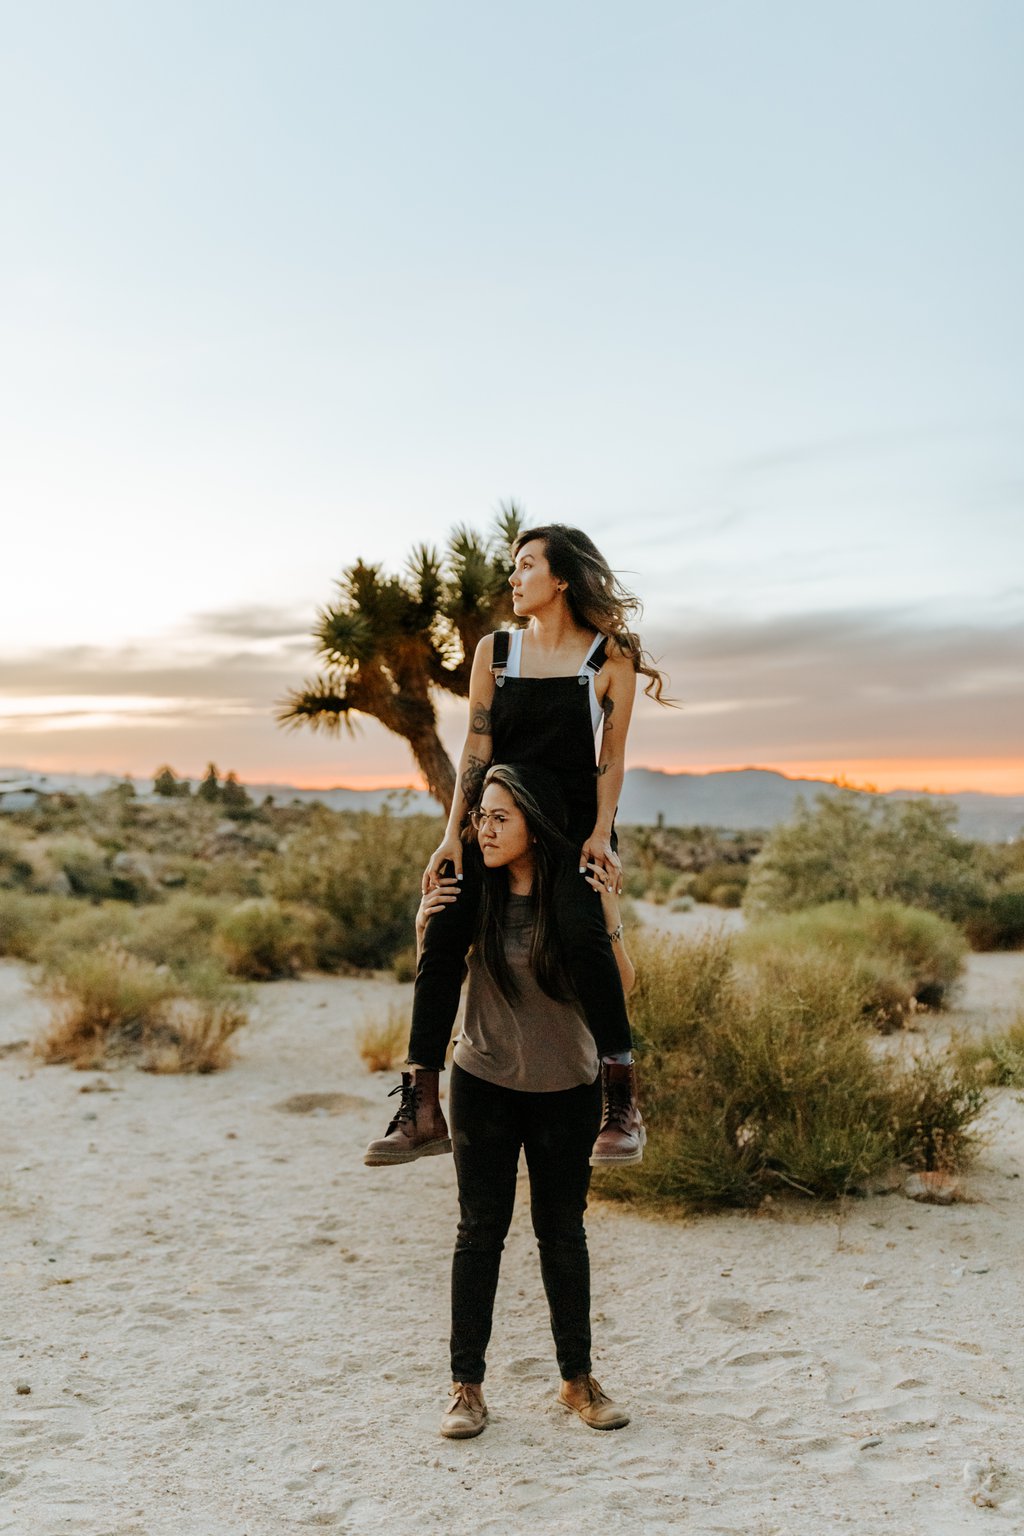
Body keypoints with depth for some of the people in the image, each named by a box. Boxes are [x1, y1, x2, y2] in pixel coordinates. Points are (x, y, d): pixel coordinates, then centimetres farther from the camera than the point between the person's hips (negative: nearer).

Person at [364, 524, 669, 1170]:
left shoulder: (611, 657, 1)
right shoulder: (495, 651, 10)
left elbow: (612, 757, -1)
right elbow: (476, 750, 6)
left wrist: (601, 836, -12)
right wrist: (454, 834, -3)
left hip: (575, 826, -3)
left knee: (581, 932, -30)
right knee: (441, 933, -16)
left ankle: (622, 1103, -20)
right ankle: (422, 1111, -11)